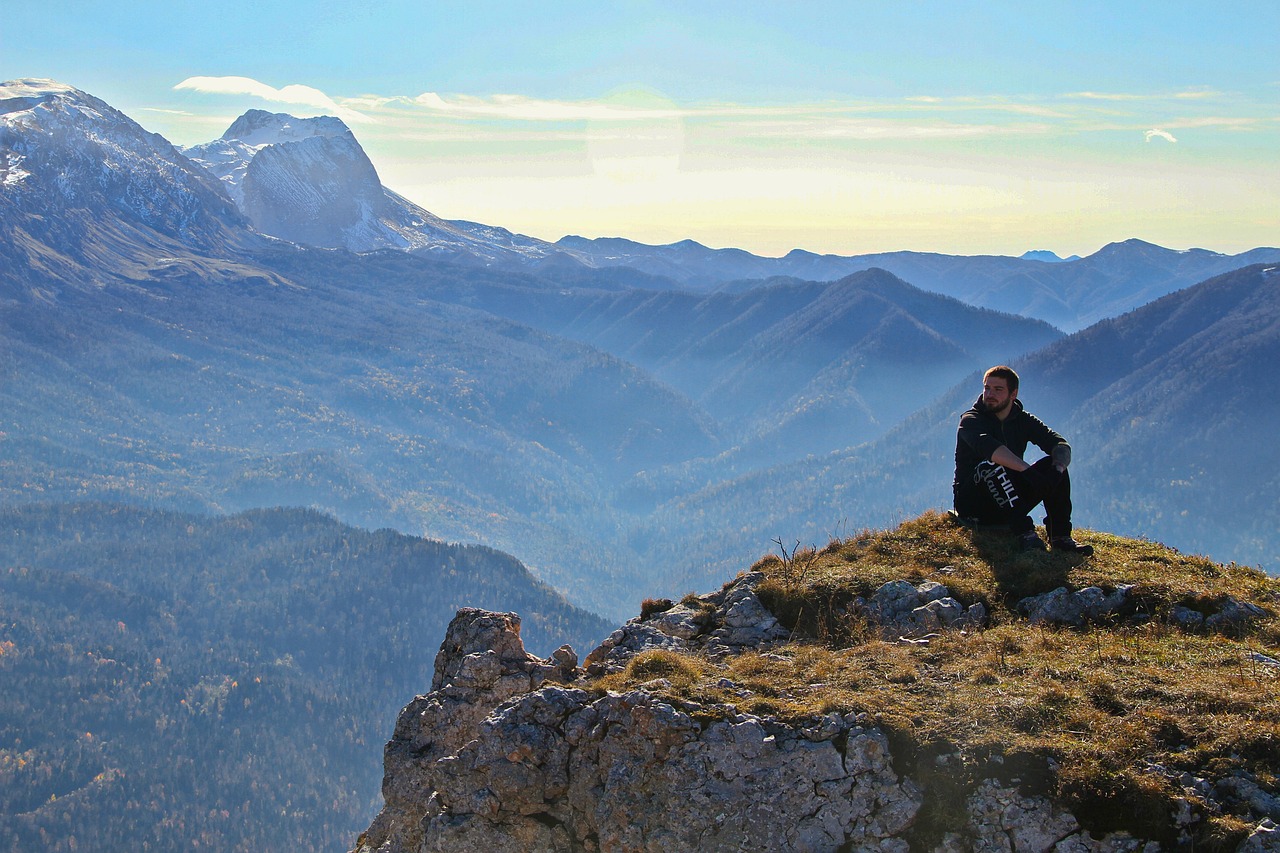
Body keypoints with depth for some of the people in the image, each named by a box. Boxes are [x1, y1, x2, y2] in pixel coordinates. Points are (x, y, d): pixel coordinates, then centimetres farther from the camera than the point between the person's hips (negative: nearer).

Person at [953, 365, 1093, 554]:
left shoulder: (1023, 420, 5)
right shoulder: (971, 420, -10)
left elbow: (1060, 444, -10)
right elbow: (988, 446, -33)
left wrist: (1058, 468, -33)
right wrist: (1027, 470, -45)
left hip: (1008, 504, 5)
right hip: (972, 502, -5)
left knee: (1053, 464, -12)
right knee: (991, 465, -33)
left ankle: (1060, 536, -20)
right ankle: (1024, 532, -43)